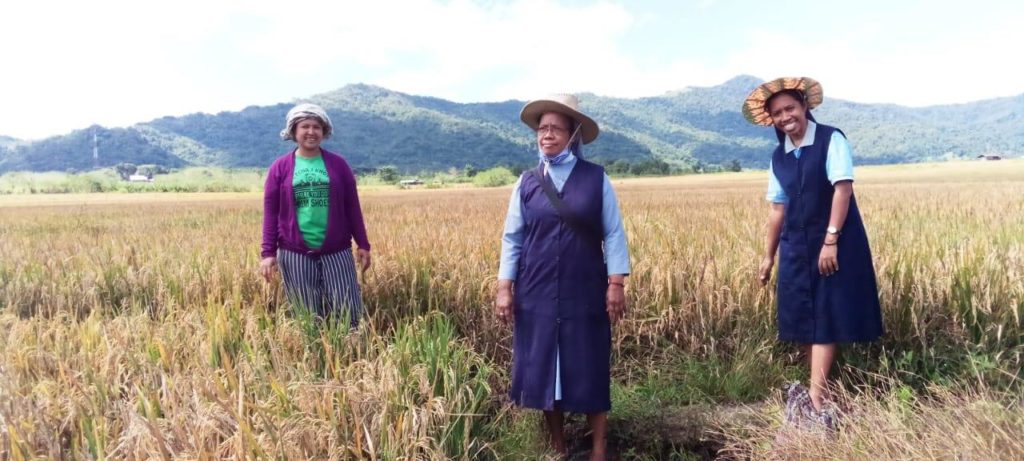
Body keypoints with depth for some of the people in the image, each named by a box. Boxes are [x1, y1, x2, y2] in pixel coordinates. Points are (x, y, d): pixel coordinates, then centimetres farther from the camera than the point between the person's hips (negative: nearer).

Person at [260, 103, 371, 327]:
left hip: (337, 251, 1)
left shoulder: (338, 164, 5)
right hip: (295, 254, 0)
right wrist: (268, 253, -3)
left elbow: (352, 207, 7)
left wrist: (363, 244, 5)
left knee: (349, 312, -2)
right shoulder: (280, 167, 3)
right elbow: (271, 212, 3)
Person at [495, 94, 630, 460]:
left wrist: (617, 283, -8)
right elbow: (512, 238, 5)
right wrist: (504, 288, 0)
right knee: (543, 368, 9)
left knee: (589, 369, 5)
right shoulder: (527, 183, 3)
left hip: (584, 293, -2)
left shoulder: (596, 179, -1)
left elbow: (613, 234, -1)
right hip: (537, 294, 2)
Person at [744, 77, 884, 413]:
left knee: (826, 315, -5)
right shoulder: (778, 157, 8)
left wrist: (831, 241, -21)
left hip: (835, 243, -6)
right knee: (802, 317, 7)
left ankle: (816, 393, -5)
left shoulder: (831, 140, -8)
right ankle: (818, 387, 18)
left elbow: (843, 188, -16)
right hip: (796, 247, 6)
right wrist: (769, 256, 11)